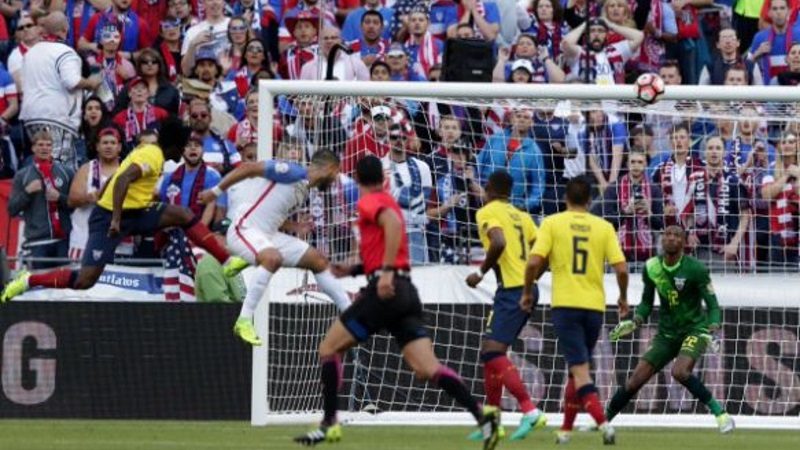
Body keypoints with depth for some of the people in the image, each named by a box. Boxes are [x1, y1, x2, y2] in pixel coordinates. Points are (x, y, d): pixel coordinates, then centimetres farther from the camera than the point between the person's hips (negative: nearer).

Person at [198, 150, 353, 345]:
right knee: (273, 258, -37)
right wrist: (216, 191, -15)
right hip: (244, 228, -10)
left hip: (268, 234, 10)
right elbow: (247, 168, -15)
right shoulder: (294, 172, -13)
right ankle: (244, 321, -32)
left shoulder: (304, 191, 15)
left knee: (318, 260, 8)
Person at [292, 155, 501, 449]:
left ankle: (329, 424, 3)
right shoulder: (387, 202, 24)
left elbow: (393, 223, -24)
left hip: (384, 292, -8)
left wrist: (386, 270, -29)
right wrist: (355, 270, 29)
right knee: (427, 369, -4)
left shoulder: (370, 202, -2)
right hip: (406, 292, 8)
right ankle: (481, 413, -22)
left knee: (329, 349, 6)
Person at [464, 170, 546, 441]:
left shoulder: (488, 212, -5)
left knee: (493, 352, -14)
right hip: (527, 287, 9)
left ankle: (530, 411, -26)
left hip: (511, 289, -9)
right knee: (490, 352, 15)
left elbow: (498, 243, -23)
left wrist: (481, 272, -11)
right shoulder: (521, 216, 18)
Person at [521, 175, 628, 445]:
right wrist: (623, 297, 16)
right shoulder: (604, 227, 5)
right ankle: (566, 429, 23)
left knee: (580, 370, -8)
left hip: (566, 304, -3)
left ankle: (603, 422, -27)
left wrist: (528, 292, 6)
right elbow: (621, 267, -2)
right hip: (594, 306, 3)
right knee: (578, 368, 19)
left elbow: (534, 261, -10)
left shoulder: (552, 223, 0)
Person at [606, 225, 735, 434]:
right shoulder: (651, 268, -1)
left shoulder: (695, 269, -16)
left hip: (694, 330, -5)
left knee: (680, 372, -32)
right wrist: (634, 323, -5)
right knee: (636, 380, -3)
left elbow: (712, 305, -13)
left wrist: (711, 333, -29)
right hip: (666, 334, 5)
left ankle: (720, 413, -20)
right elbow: (647, 303, 13)